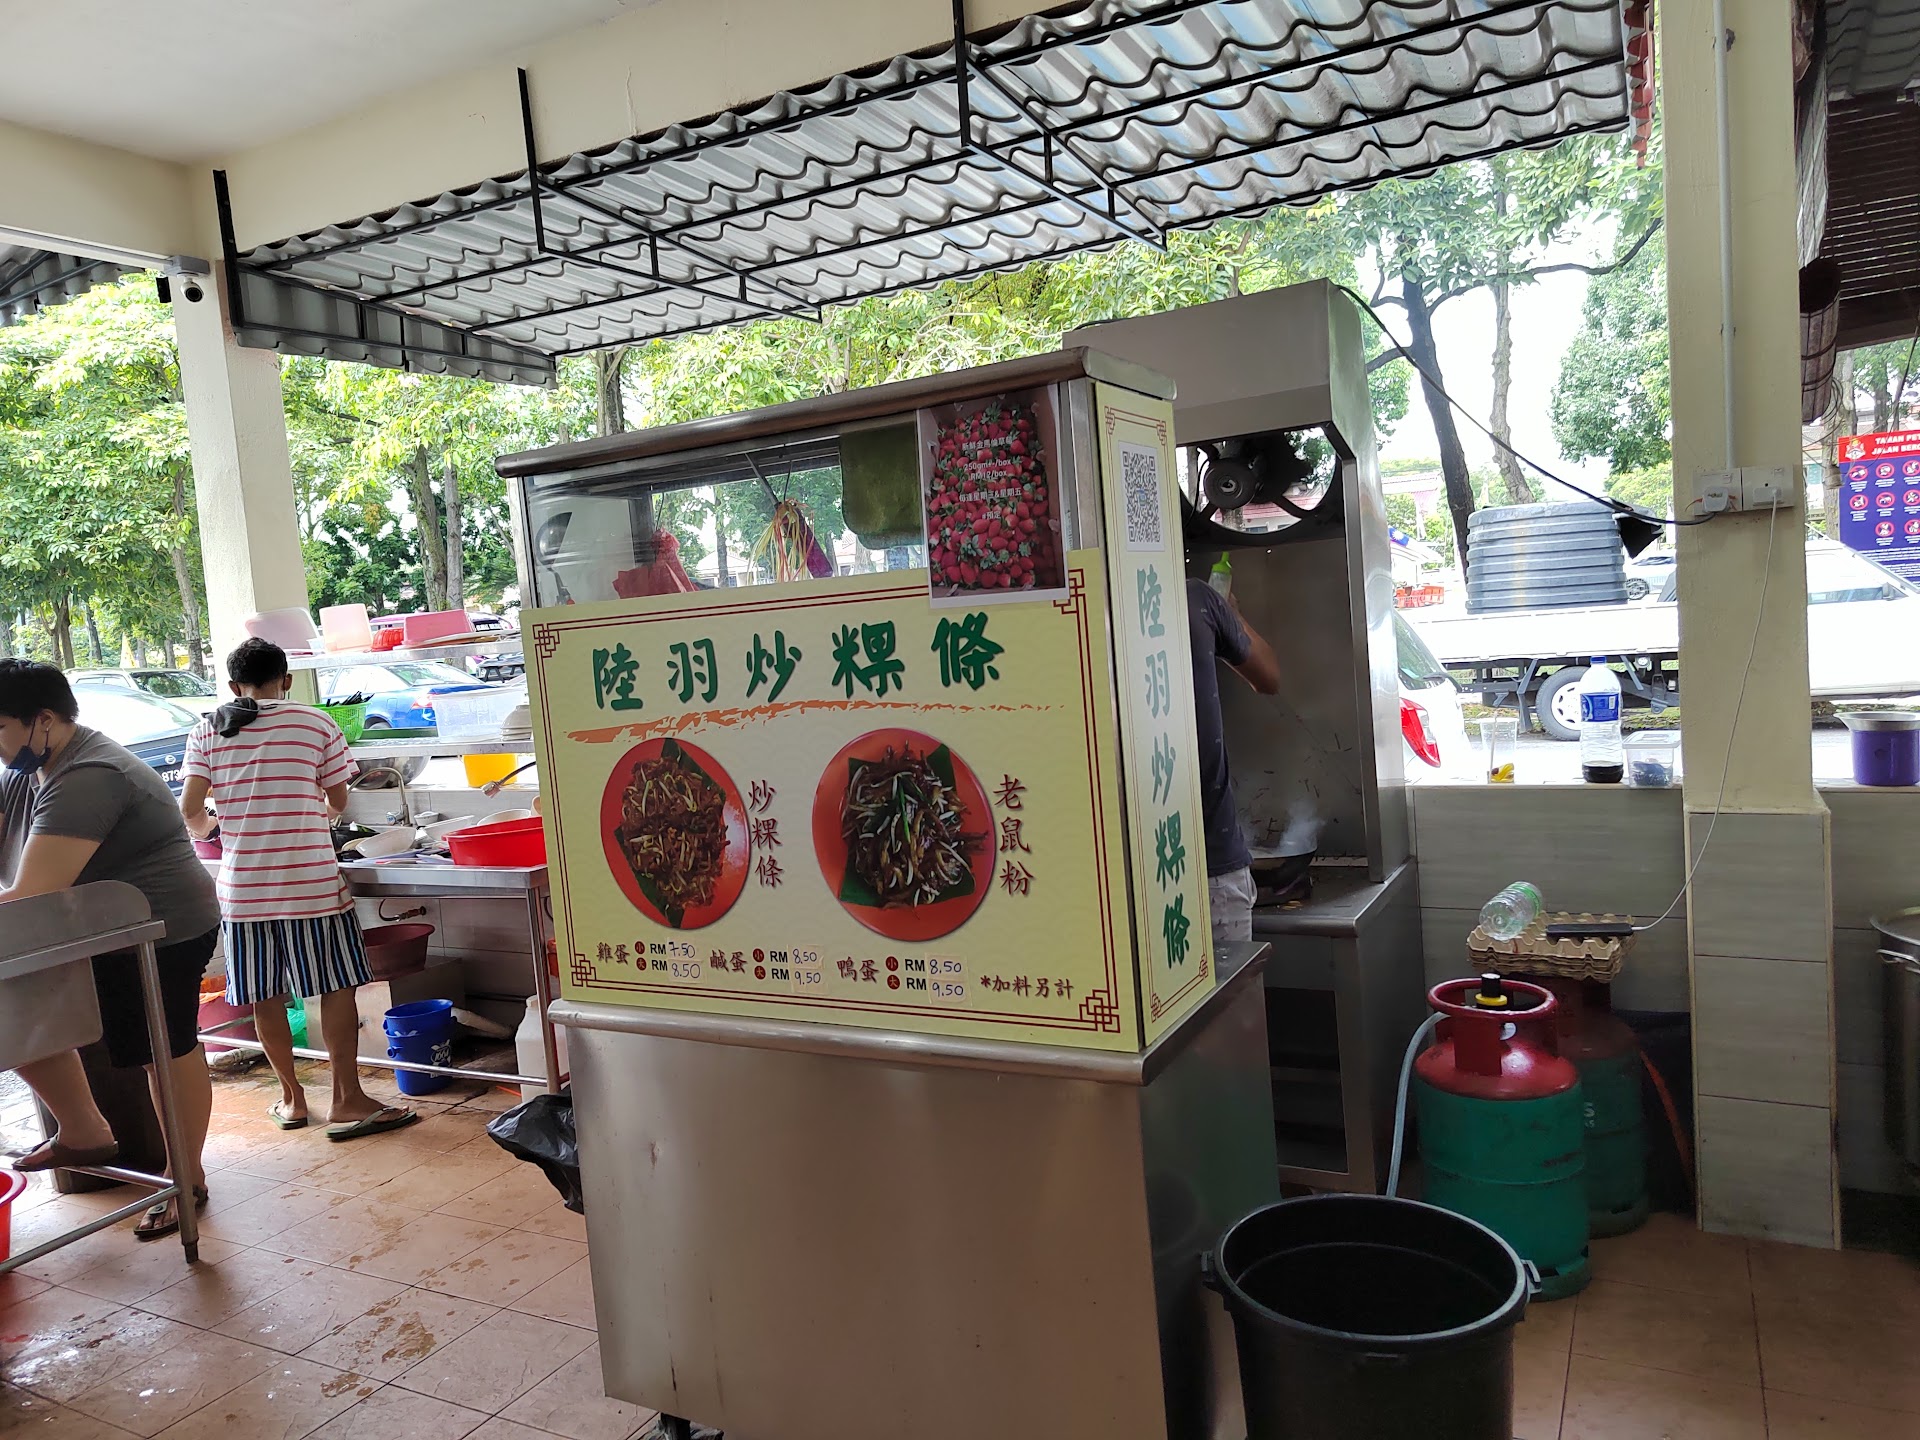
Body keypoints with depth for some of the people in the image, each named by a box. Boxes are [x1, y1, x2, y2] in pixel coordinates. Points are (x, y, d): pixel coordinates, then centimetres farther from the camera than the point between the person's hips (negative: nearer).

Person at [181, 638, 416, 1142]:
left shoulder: (206, 732, 4)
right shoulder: (316, 724, -1)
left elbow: (189, 810, -3)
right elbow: (338, 802, 4)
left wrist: (211, 827, 20)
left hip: (242, 887, 3)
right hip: (311, 882, -3)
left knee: (264, 997, 13)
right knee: (337, 987, 4)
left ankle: (291, 1098, 24)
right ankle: (346, 1101, 4)